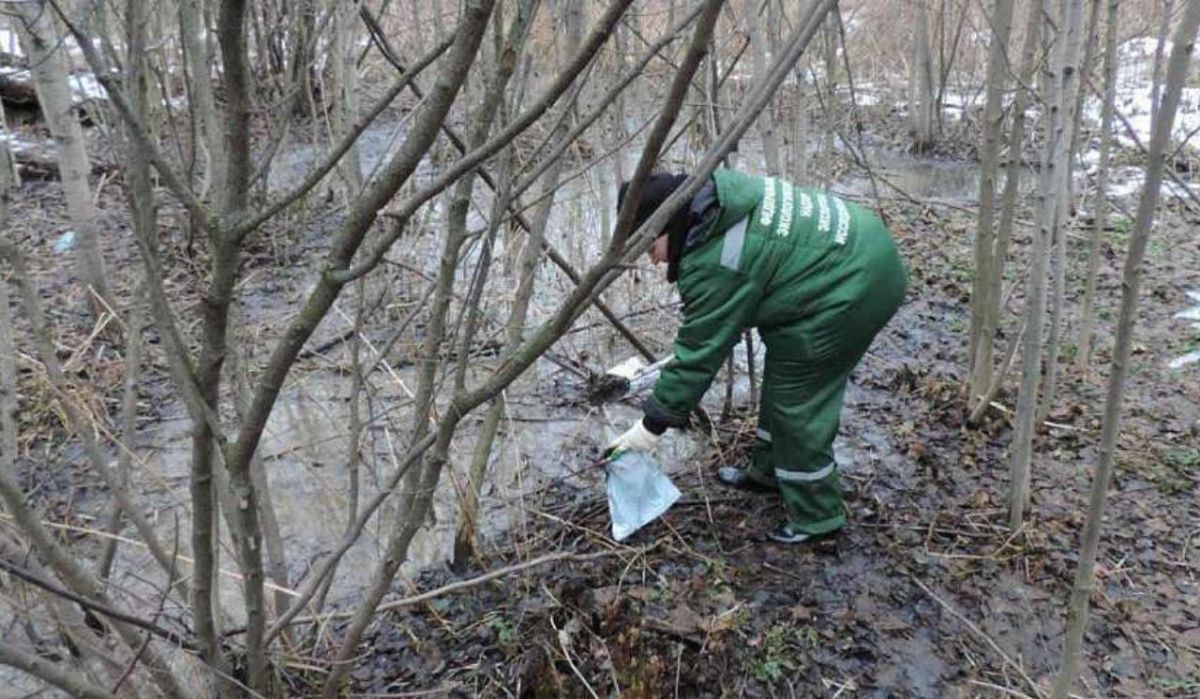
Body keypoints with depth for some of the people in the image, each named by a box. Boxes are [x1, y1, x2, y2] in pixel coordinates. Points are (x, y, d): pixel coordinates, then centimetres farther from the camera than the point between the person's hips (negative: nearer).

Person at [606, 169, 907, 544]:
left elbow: (700, 351, -19)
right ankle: (769, 471, 37)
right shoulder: (715, 193, 2)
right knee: (785, 376, 20)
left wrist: (653, 424, -10)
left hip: (849, 291, -11)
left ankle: (816, 517, 12)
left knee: (799, 399, -2)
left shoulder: (712, 265, -25)